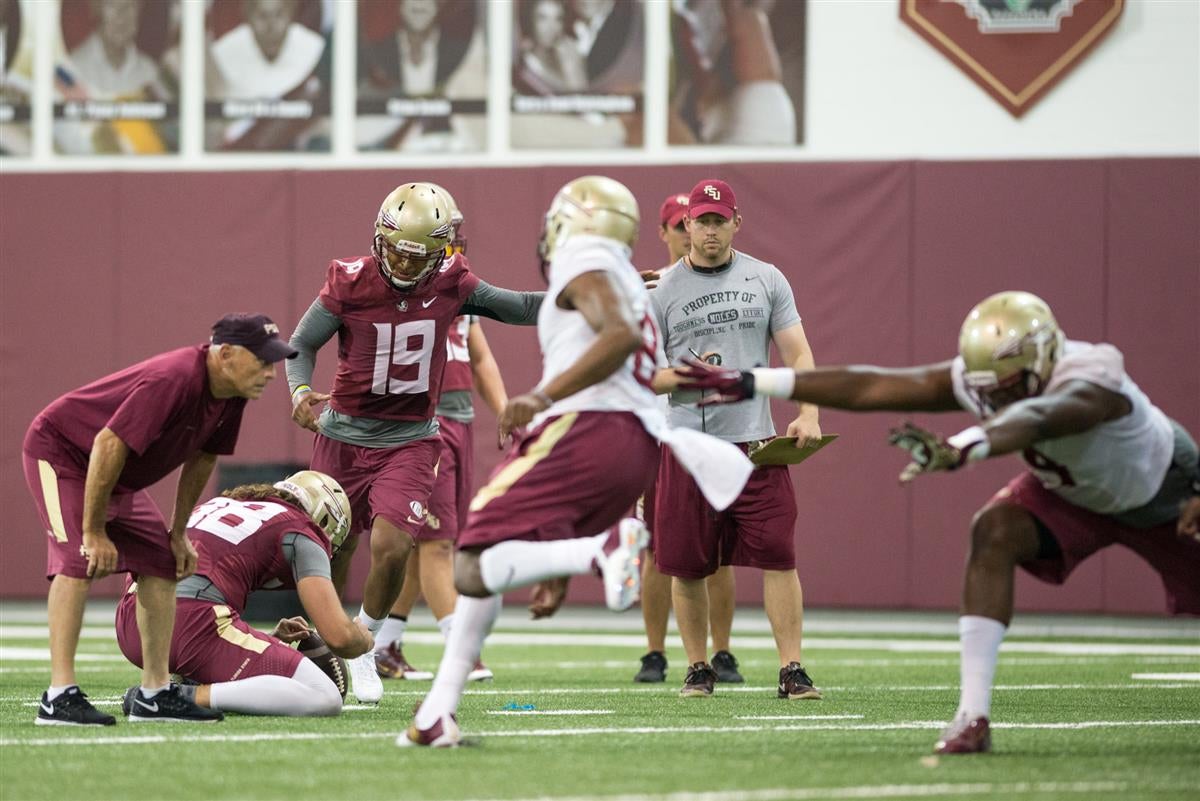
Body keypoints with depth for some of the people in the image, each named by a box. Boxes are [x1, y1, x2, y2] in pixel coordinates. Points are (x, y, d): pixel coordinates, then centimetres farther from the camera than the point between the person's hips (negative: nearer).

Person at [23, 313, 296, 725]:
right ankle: (59, 697, -27)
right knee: (79, 561, -24)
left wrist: (178, 533, 12)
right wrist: (94, 532, -27)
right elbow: (108, 445, -34)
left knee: (162, 565, 4)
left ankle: (155, 693, 8)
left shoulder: (231, 396, -6)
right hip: (60, 450, -10)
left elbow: (202, 458, 9)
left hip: (117, 476, 10)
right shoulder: (172, 381, -35)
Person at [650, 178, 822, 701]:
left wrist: (808, 414, -6)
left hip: (755, 440, 0)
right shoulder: (662, 291, 5)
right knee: (686, 563, 2)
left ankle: (792, 670, -6)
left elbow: (796, 353, 8)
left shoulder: (766, 280, 9)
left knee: (777, 555, -8)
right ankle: (698, 669, 16)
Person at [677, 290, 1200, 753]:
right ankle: (973, 715, -25)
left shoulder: (1090, 381, -45)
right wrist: (752, 384, -29)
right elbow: (869, 389, -26)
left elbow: (1034, 419, -67)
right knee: (993, 533, -23)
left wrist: (959, 449, -86)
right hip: (1069, 492, 4)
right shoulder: (982, 378, -26)